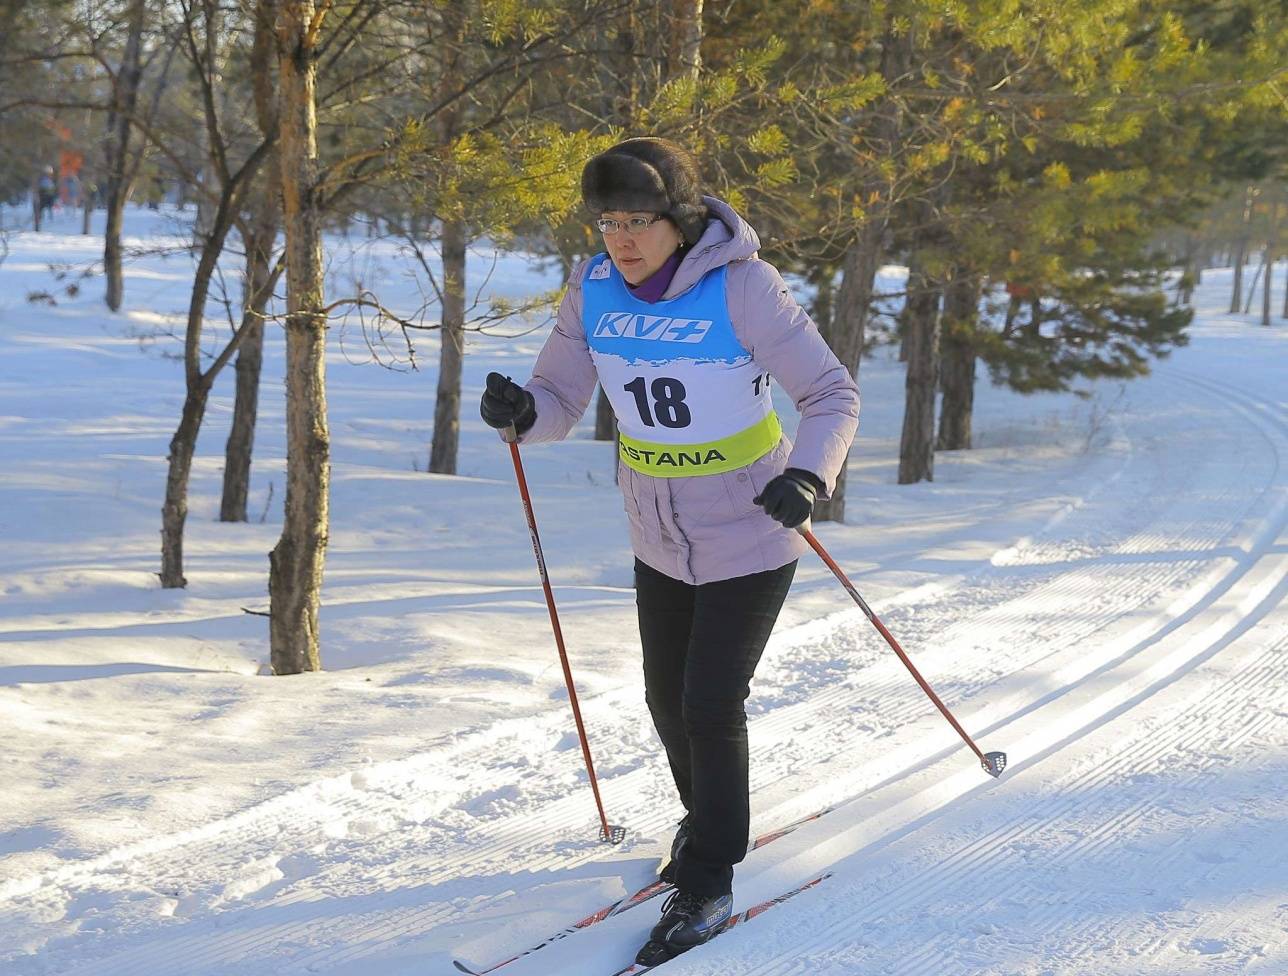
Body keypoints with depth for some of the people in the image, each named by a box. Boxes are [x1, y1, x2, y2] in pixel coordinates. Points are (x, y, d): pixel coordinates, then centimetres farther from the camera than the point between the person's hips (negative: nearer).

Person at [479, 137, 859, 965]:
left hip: (750, 538, -5)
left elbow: (833, 393, -20)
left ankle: (709, 880, 14)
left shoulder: (742, 289, -22)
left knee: (711, 704, -6)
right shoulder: (594, 292, -8)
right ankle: (711, 822, 45)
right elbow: (561, 401, -3)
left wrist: (808, 477, -38)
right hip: (660, 539, 5)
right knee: (669, 702, 16)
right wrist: (520, 411, -26)